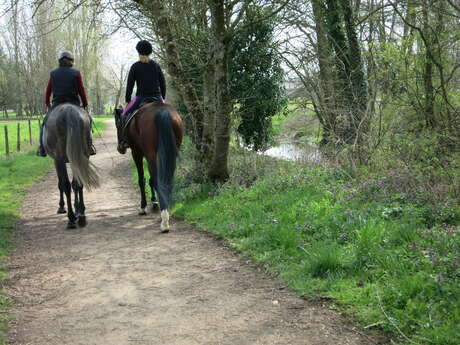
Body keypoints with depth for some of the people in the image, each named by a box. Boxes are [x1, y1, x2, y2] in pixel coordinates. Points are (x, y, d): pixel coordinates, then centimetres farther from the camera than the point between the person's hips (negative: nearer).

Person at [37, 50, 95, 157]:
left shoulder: (53, 73, 3)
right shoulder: (76, 73, -3)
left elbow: (48, 91, 5)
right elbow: (81, 91, -3)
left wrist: (47, 104, 18)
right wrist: (85, 104, 7)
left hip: (57, 104, 1)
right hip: (74, 104, -1)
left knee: (45, 123, 19)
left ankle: (42, 149, 8)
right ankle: (89, 146, 8)